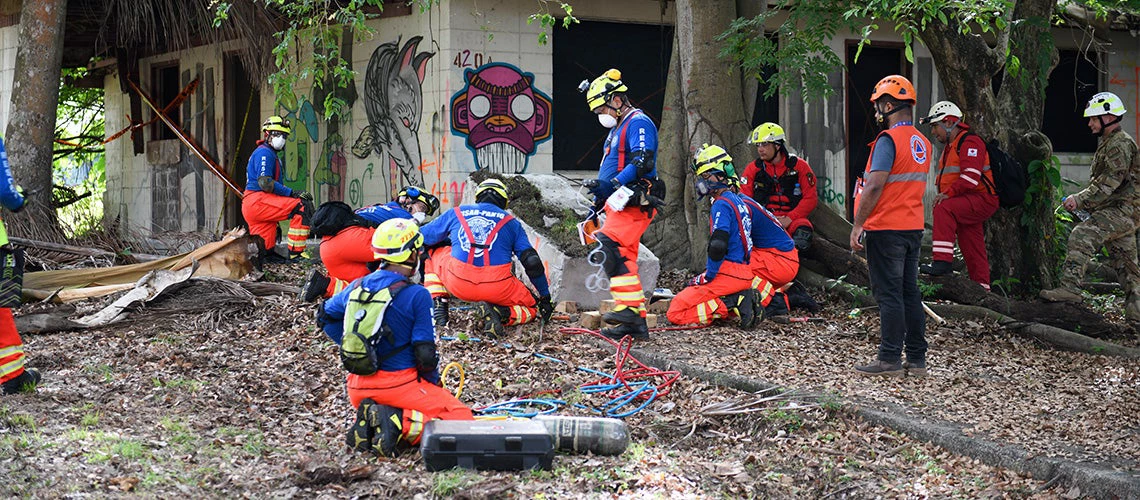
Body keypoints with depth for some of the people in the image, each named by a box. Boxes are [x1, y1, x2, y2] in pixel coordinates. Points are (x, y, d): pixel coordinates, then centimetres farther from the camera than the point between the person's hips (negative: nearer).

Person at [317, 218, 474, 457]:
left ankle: (366, 424, 2)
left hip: (358, 390, 7)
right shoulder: (417, 295, -13)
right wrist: (433, 384, 6)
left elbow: (325, 315, 22)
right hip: (399, 385, -7)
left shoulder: (358, 286, 6)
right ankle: (400, 423, -20)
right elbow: (425, 353, -12)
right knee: (462, 419, -3)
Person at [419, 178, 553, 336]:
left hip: (457, 284, 1)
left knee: (434, 253, 31)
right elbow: (532, 262, 8)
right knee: (531, 309, 22)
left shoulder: (456, 213, 13)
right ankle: (500, 313, -11)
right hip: (497, 289, -1)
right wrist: (545, 296, 18)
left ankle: (438, 305, 11)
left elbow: (422, 236, 21)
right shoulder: (511, 223, 12)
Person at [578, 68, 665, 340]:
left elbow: (643, 162, -21)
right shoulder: (618, 128, 25)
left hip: (634, 203, -11)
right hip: (619, 204, 11)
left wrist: (611, 184, -29)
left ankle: (629, 306, -30)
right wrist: (598, 204, 31)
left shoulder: (638, 123, -7)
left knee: (610, 245, -26)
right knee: (623, 257, 8)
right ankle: (636, 322, 11)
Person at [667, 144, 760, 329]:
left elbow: (718, 247, -22)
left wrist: (705, 278, -11)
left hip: (728, 275, -9)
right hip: (744, 274, 9)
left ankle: (732, 305, -15)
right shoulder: (739, 202, 17)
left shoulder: (722, 205, -12)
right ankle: (738, 301, 3)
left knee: (675, 313, -10)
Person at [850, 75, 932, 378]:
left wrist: (857, 225, -15)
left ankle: (890, 360, -2)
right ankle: (917, 360, 14)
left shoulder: (889, 140, -15)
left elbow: (874, 187, -21)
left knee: (889, 294, -4)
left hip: (886, 229, -8)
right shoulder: (923, 143, 12)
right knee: (910, 293, 11)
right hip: (913, 228, 8)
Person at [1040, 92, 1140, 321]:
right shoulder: (1109, 143, 23)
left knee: (1082, 236, -26)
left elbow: (1110, 181, -23)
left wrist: (1080, 199, -26)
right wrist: (1082, 201, 16)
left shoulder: (1120, 144, -12)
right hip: (1119, 210, 11)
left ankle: (1070, 287, -34)